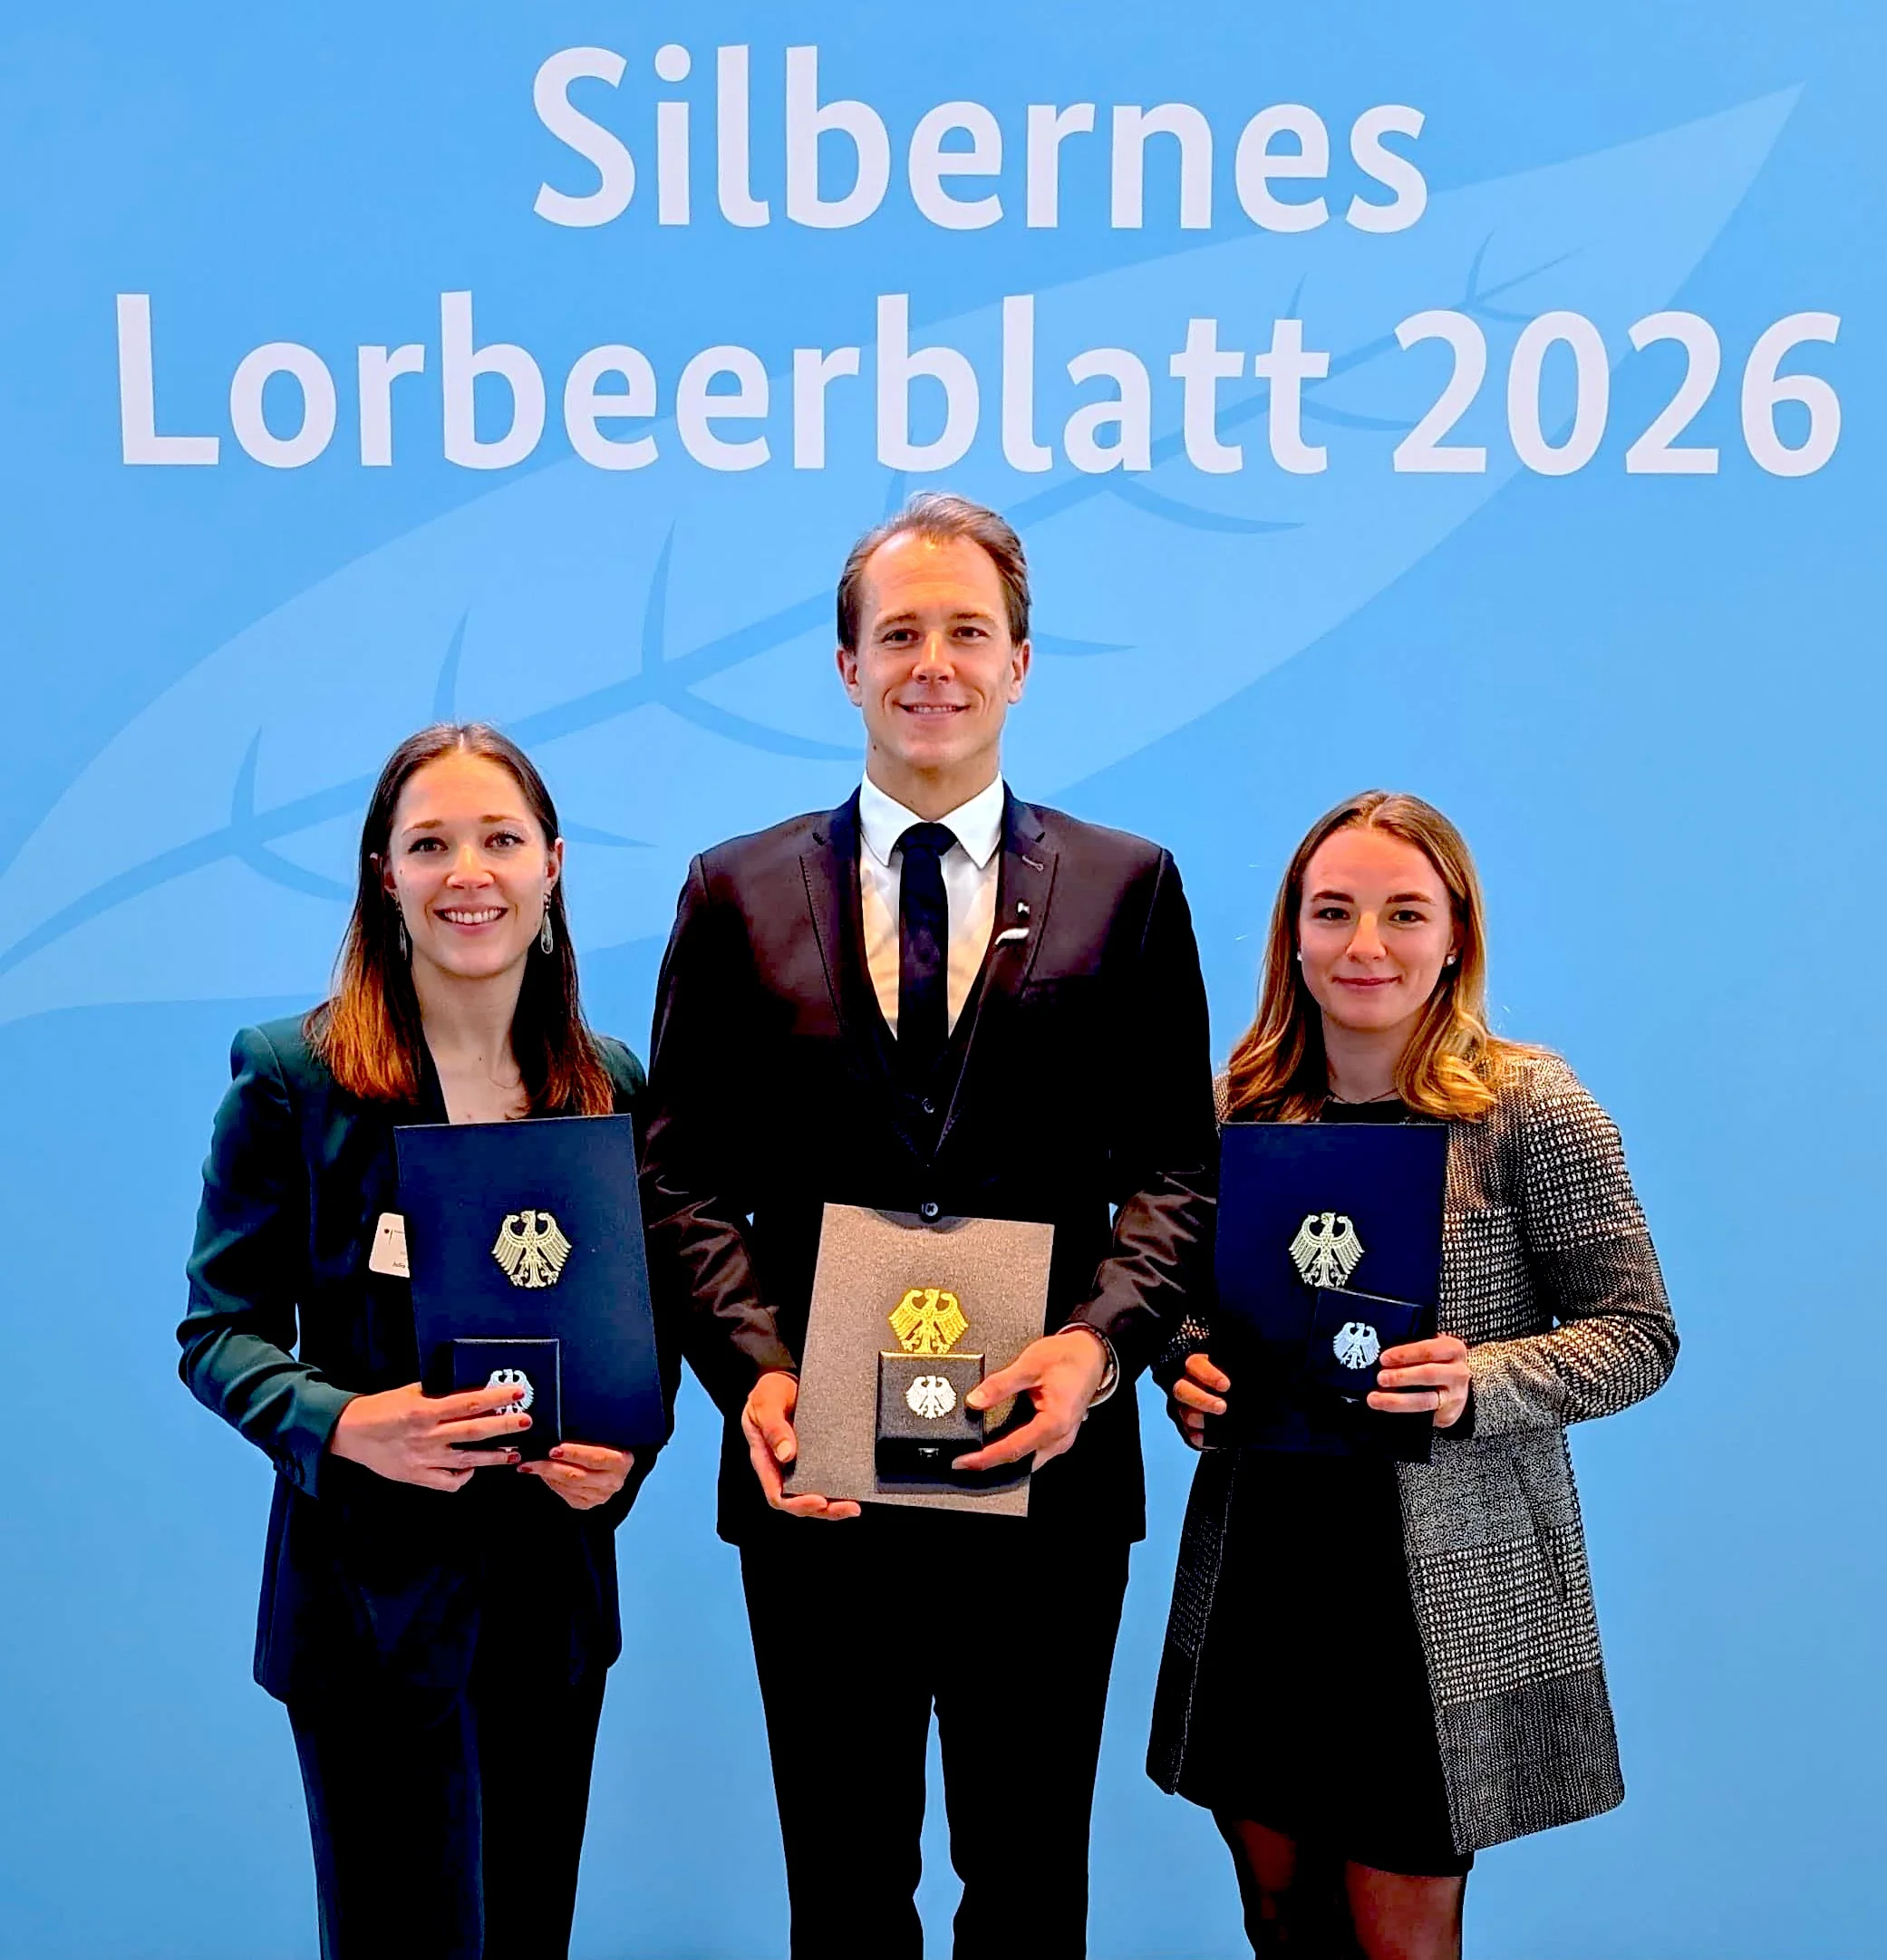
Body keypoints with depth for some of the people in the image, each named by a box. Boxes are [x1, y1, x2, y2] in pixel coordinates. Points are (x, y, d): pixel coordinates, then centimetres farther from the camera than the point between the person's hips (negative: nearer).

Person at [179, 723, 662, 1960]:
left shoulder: (611, 1085, 3)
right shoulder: (292, 1076, -8)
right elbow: (220, 1328, -6)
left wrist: (629, 1446, -10)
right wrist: (342, 1425, -23)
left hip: (558, 1586, 4)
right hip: (375, 1588, -4)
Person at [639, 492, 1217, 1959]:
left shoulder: (1127, 890, 2)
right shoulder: (740, 894, 4)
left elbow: (1174, 1169, -1)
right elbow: (686, 1178, 1)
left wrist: (1101, 1344, -18)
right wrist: (755, 1369, -14)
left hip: (1048, 1469, 0)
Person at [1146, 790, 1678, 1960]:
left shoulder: (1528, 1105, -9)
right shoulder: (1242, 1105, 2)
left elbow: (1638, 1334, -7)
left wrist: (1474, 1389, -23)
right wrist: (1190, 1374, -7)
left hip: (1448, 1585, -3)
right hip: (1254, 1568, 4)